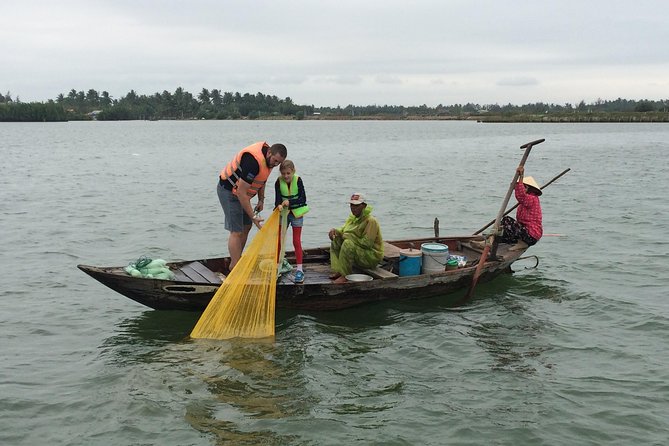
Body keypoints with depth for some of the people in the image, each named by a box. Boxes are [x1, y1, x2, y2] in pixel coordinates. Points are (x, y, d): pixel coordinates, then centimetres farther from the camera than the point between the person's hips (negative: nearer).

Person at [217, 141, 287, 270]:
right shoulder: (253, 161, -34)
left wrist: (261, 200, 11)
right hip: (229, 191, -10)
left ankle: (235, 263, 24)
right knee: (237, 232, -10)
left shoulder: (268, 157, -5)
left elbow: (261, 179, 15)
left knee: (246, 227, 14)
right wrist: (253, 216, -29)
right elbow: (241, 192, -33)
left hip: (241, 192, 10)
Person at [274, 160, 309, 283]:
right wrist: (279, 205, -39)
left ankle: (299, 270, 3)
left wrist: (290, 202, -30)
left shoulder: (298, 180, -13)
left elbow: (303, 199, -17)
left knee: (296, 241, 0)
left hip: (296, 213, -2)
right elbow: (278, 198, -16)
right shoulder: (279, 182, -10)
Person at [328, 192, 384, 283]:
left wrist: (349, 236, -19)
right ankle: (337, 271, -7)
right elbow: (343, 231, 19)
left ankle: (345, 275, -26)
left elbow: (366, 243, -27)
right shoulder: (352, 218, 8)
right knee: (336, 240, 1)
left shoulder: (371, 221, -20)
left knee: (348, 244, -31)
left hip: (372, 257, -9)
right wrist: (334, 230, -6)